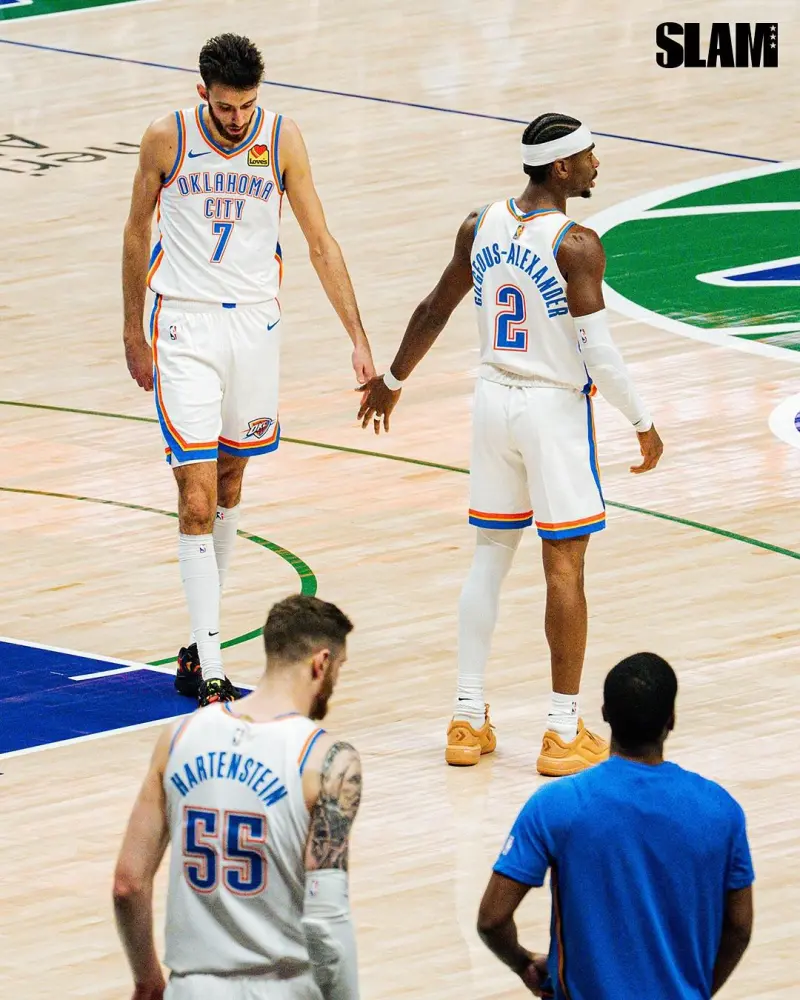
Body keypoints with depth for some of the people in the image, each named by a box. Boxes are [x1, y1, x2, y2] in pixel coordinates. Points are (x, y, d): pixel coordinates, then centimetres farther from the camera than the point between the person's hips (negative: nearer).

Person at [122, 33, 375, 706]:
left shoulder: (282, 140, -6)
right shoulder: (168, 139, -10)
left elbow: (321, 245, -2)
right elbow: (137, 234, 5)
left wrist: (359, 340, -7)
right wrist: (133, 335, 9)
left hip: (256, 322, 3)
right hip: (185, 327, -3)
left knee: (229, 483, 14)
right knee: (197, 499, -9)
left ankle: (203, 636, 29)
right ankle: (208, 669, -11)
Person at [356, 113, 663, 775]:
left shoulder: (481, 226, 1)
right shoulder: (576, 245, -18)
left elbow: (434, 311, 10)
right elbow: (599, 353, -20)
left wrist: (392, 380, 24)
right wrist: (644, 424, -7)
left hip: (495, 400, 6)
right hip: (556, 409, -6)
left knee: (488, 560, 13)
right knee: (564, 570, 1)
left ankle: (468, 720, 15)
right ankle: (564, 734, 5)